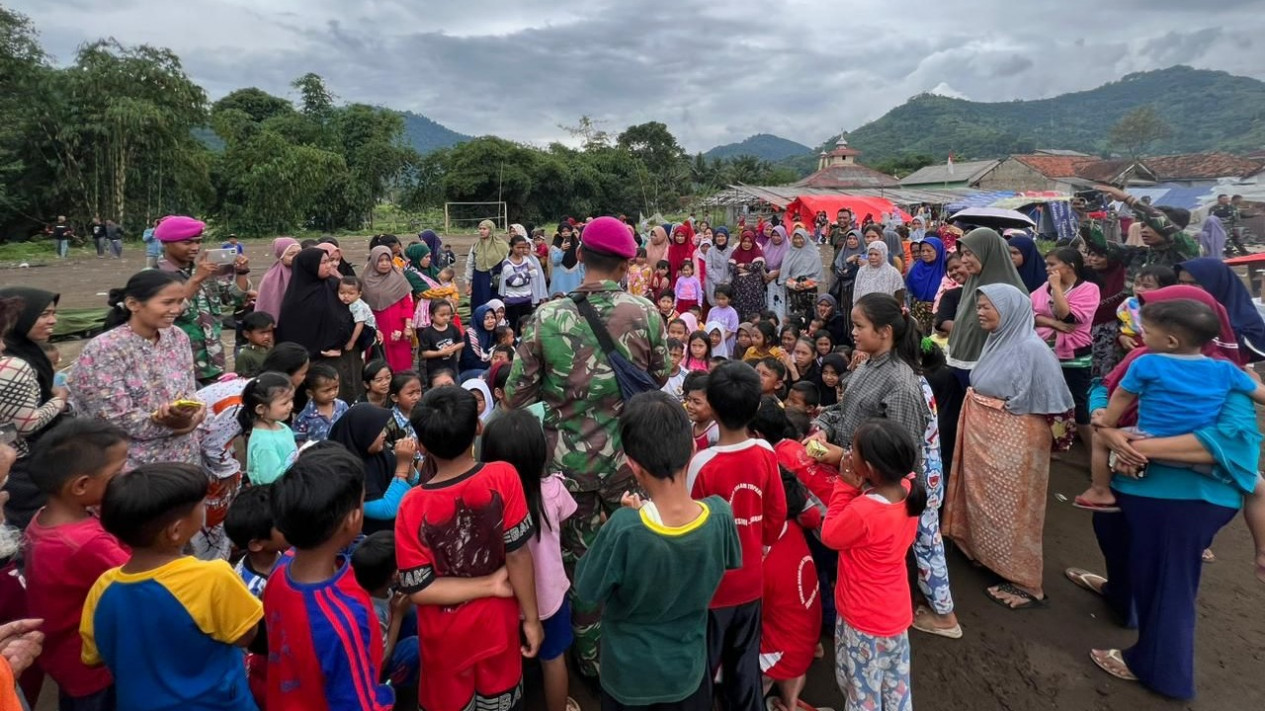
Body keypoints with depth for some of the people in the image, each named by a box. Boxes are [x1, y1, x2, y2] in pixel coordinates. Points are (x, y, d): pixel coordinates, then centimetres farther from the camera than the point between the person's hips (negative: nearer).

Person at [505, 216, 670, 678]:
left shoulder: (546, 318, -12)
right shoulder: (646, 313, -11)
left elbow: (515, 395, -8)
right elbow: (660, 380, 2)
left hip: (569, 458, 0)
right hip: (627, 455, 1)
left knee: (579, 555, 18)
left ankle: (590, 656, 35)